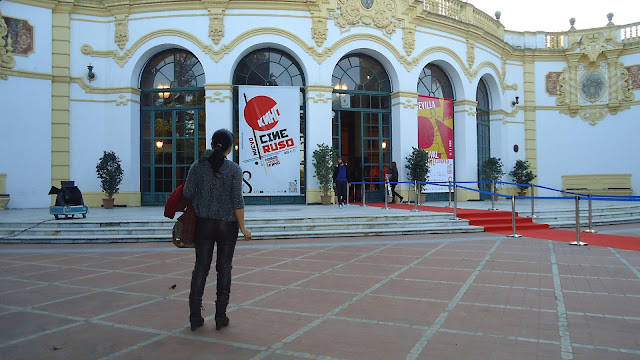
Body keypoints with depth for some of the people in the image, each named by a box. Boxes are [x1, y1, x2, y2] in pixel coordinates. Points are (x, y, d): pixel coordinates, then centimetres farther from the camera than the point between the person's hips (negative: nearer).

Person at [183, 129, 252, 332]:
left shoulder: (198, 166, -1)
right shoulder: (234, 169, -7)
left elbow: (187, 193, -2)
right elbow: (237, 201, -10)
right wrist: (243, 227, -4)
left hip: (204, 223, 2)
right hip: (228, 225, -1)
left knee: (201, 267, 9)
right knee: (224, 268, 8)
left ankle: (195, 316, 9)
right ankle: (220, 317, 12)